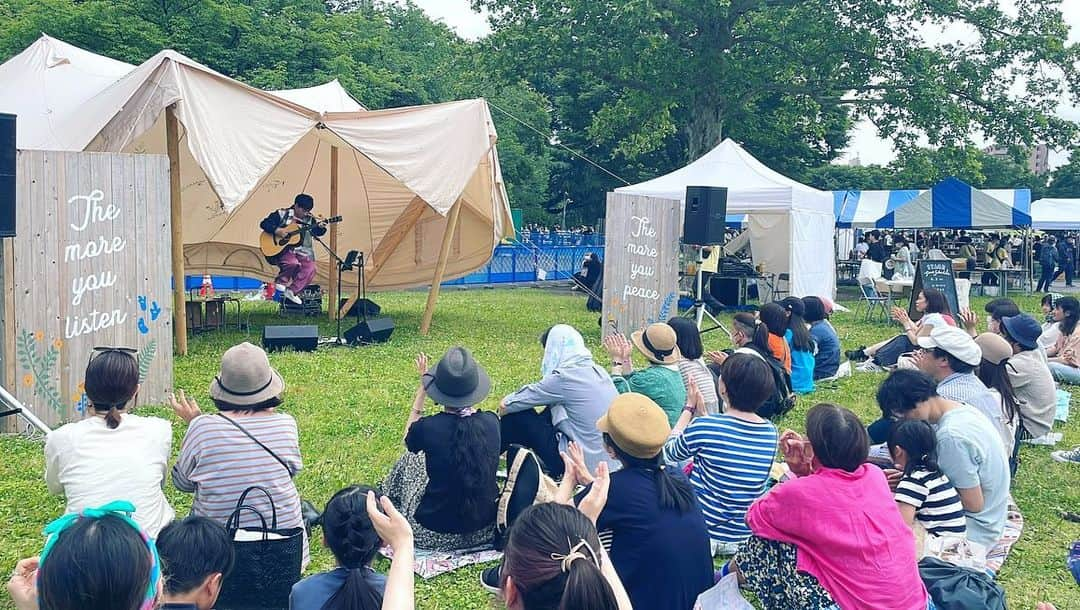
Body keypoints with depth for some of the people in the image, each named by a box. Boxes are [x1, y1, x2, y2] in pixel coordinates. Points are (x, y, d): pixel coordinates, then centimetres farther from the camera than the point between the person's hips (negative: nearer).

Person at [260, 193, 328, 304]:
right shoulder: (282, 214, 0)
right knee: (293, 263, -34)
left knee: (310, 269, -22)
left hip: (301, 252, 4)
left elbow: (317, 232, 2)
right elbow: (264, 224, -3)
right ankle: (280, 281, -3)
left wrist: (320, 227, -20)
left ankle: (291, 291, -9)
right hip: (283, 250, -4)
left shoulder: (309, 219, 11)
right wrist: (277, 231, -18)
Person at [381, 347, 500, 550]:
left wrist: (422, 388, 7)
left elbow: (408, 438, 6)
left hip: (436, 536, -3)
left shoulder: (428, 427, -21)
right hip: (487, 529, 3)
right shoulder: (491, 422, -13)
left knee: (411, 458, 21)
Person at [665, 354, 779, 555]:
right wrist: (702, 413, 12)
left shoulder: (703, 427, -22)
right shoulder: (770, 432, -6)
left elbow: (669, 452, -1)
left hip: (708, 528, -5)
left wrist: (689, 409, 7)